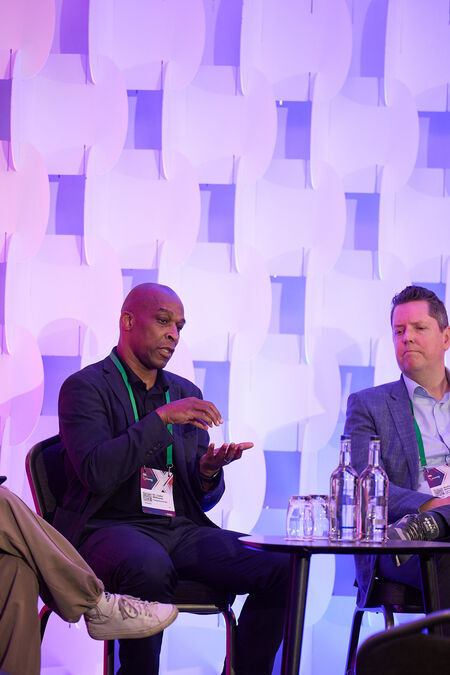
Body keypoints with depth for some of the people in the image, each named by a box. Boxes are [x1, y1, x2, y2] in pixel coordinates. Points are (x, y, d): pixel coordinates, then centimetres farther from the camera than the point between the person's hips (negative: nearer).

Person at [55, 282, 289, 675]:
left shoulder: (186, 394, 19)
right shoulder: (85, 388, 0)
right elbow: (97, 473, -17)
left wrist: (209, 471, -4)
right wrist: (161, 418, -17)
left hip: (182, 530, 6)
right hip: (110, 527, -6)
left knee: (281, 568, -17)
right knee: (150, 567, -40)